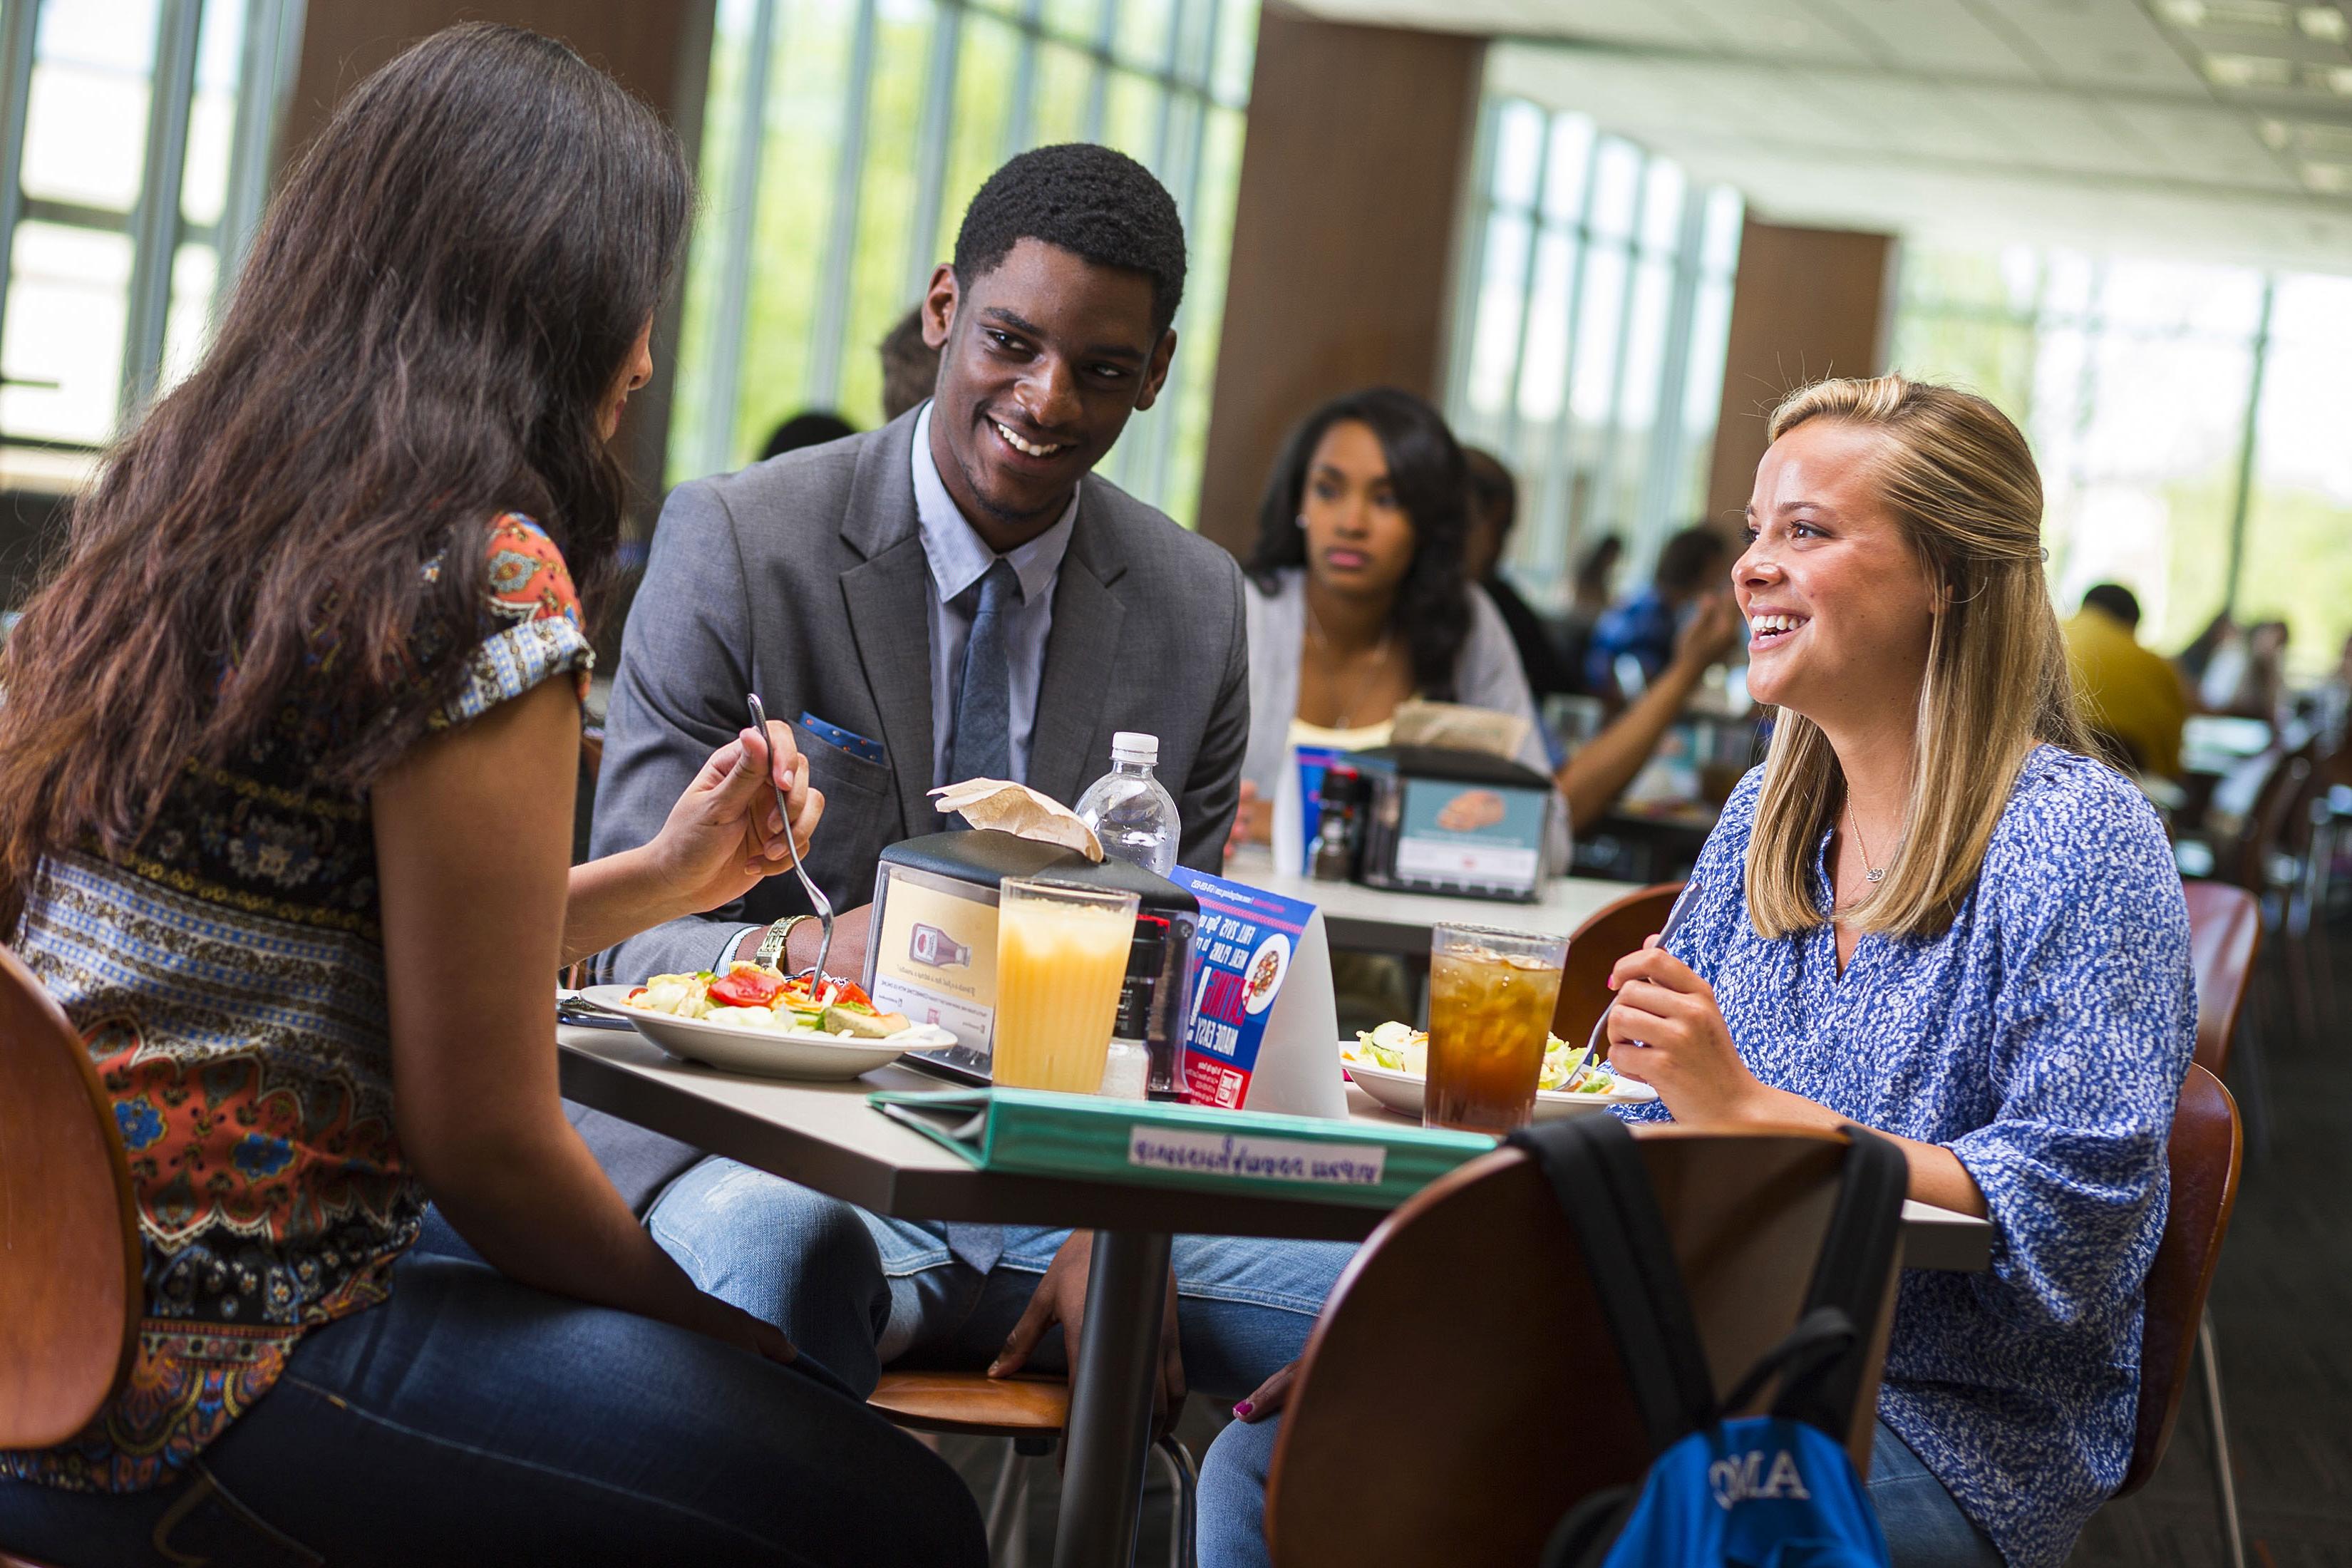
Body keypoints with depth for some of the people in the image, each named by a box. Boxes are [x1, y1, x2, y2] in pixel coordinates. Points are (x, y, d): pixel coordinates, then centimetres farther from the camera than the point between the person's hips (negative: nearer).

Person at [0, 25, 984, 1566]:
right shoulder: (483, 580, -16)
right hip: (216, 1377, -9)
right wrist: (694, 1323, 3)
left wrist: (665, 877, 20)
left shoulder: (180, 502, 10)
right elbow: (484, 1135, -14)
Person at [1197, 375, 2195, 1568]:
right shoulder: (1765, 813, 13)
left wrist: (1748, 1109, -23)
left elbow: (2071, 1219, -18)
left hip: (1947, 1424, -7)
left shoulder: (2082, 845, -10)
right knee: (1266, 1467, -10)